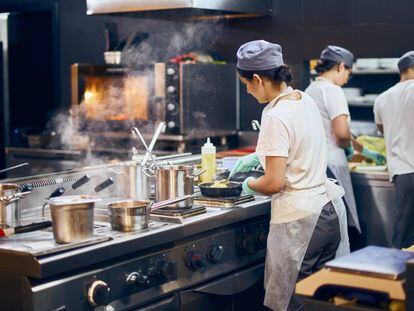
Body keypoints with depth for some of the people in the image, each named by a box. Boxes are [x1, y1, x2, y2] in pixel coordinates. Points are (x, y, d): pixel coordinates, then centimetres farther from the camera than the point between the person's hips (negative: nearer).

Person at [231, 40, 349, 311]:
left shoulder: (275, 116, -20)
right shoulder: (306, 100, 6)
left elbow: (274, 183, -21)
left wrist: (249, 184, -1)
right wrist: (258, 156, 26)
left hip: (299, 220, -8)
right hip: (331, 209, 8)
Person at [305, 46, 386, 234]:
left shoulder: (310, 90, 18)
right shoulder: (333, 91, -10)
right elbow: (342, 132, -22)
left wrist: (366, 152, 32)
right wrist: (349, 147, 2)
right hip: (331, 165, -9)